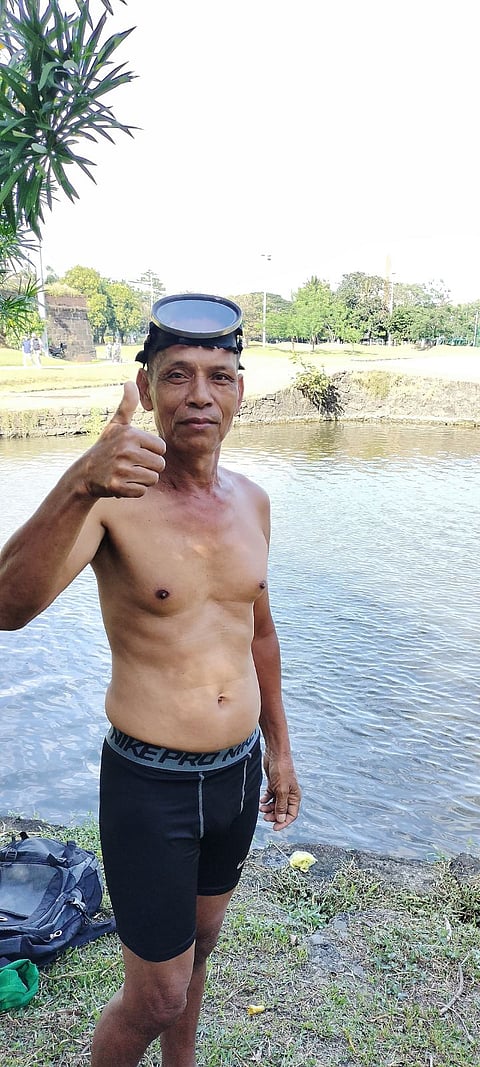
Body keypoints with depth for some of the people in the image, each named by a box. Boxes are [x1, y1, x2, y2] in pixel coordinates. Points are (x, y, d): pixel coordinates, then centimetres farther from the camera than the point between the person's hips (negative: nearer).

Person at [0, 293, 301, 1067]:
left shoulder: (252, 501, 1)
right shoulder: (112, 498, -18)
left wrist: (278, 750, 16)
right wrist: (79, 484, -50)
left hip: (238, 771, 6)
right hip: (149, 783, -5)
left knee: (200, 944, 27)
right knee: (156, 996, 11)